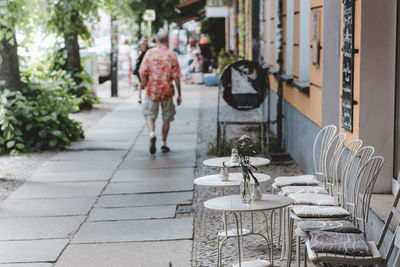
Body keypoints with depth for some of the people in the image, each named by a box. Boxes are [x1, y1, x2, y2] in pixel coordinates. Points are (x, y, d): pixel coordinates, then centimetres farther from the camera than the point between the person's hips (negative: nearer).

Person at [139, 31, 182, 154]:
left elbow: (142, 72, -7)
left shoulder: (150, 53, -3)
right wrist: (179, 94, 1)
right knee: (166, 118, 13)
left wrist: (145, 85, 8)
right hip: (167, 91, 0)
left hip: (152, 90, 0)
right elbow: (176, 77, -6)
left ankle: (152, 133, -17)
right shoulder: (172, 56, -5)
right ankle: (164, 144, 17)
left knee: (150, 115, 11)